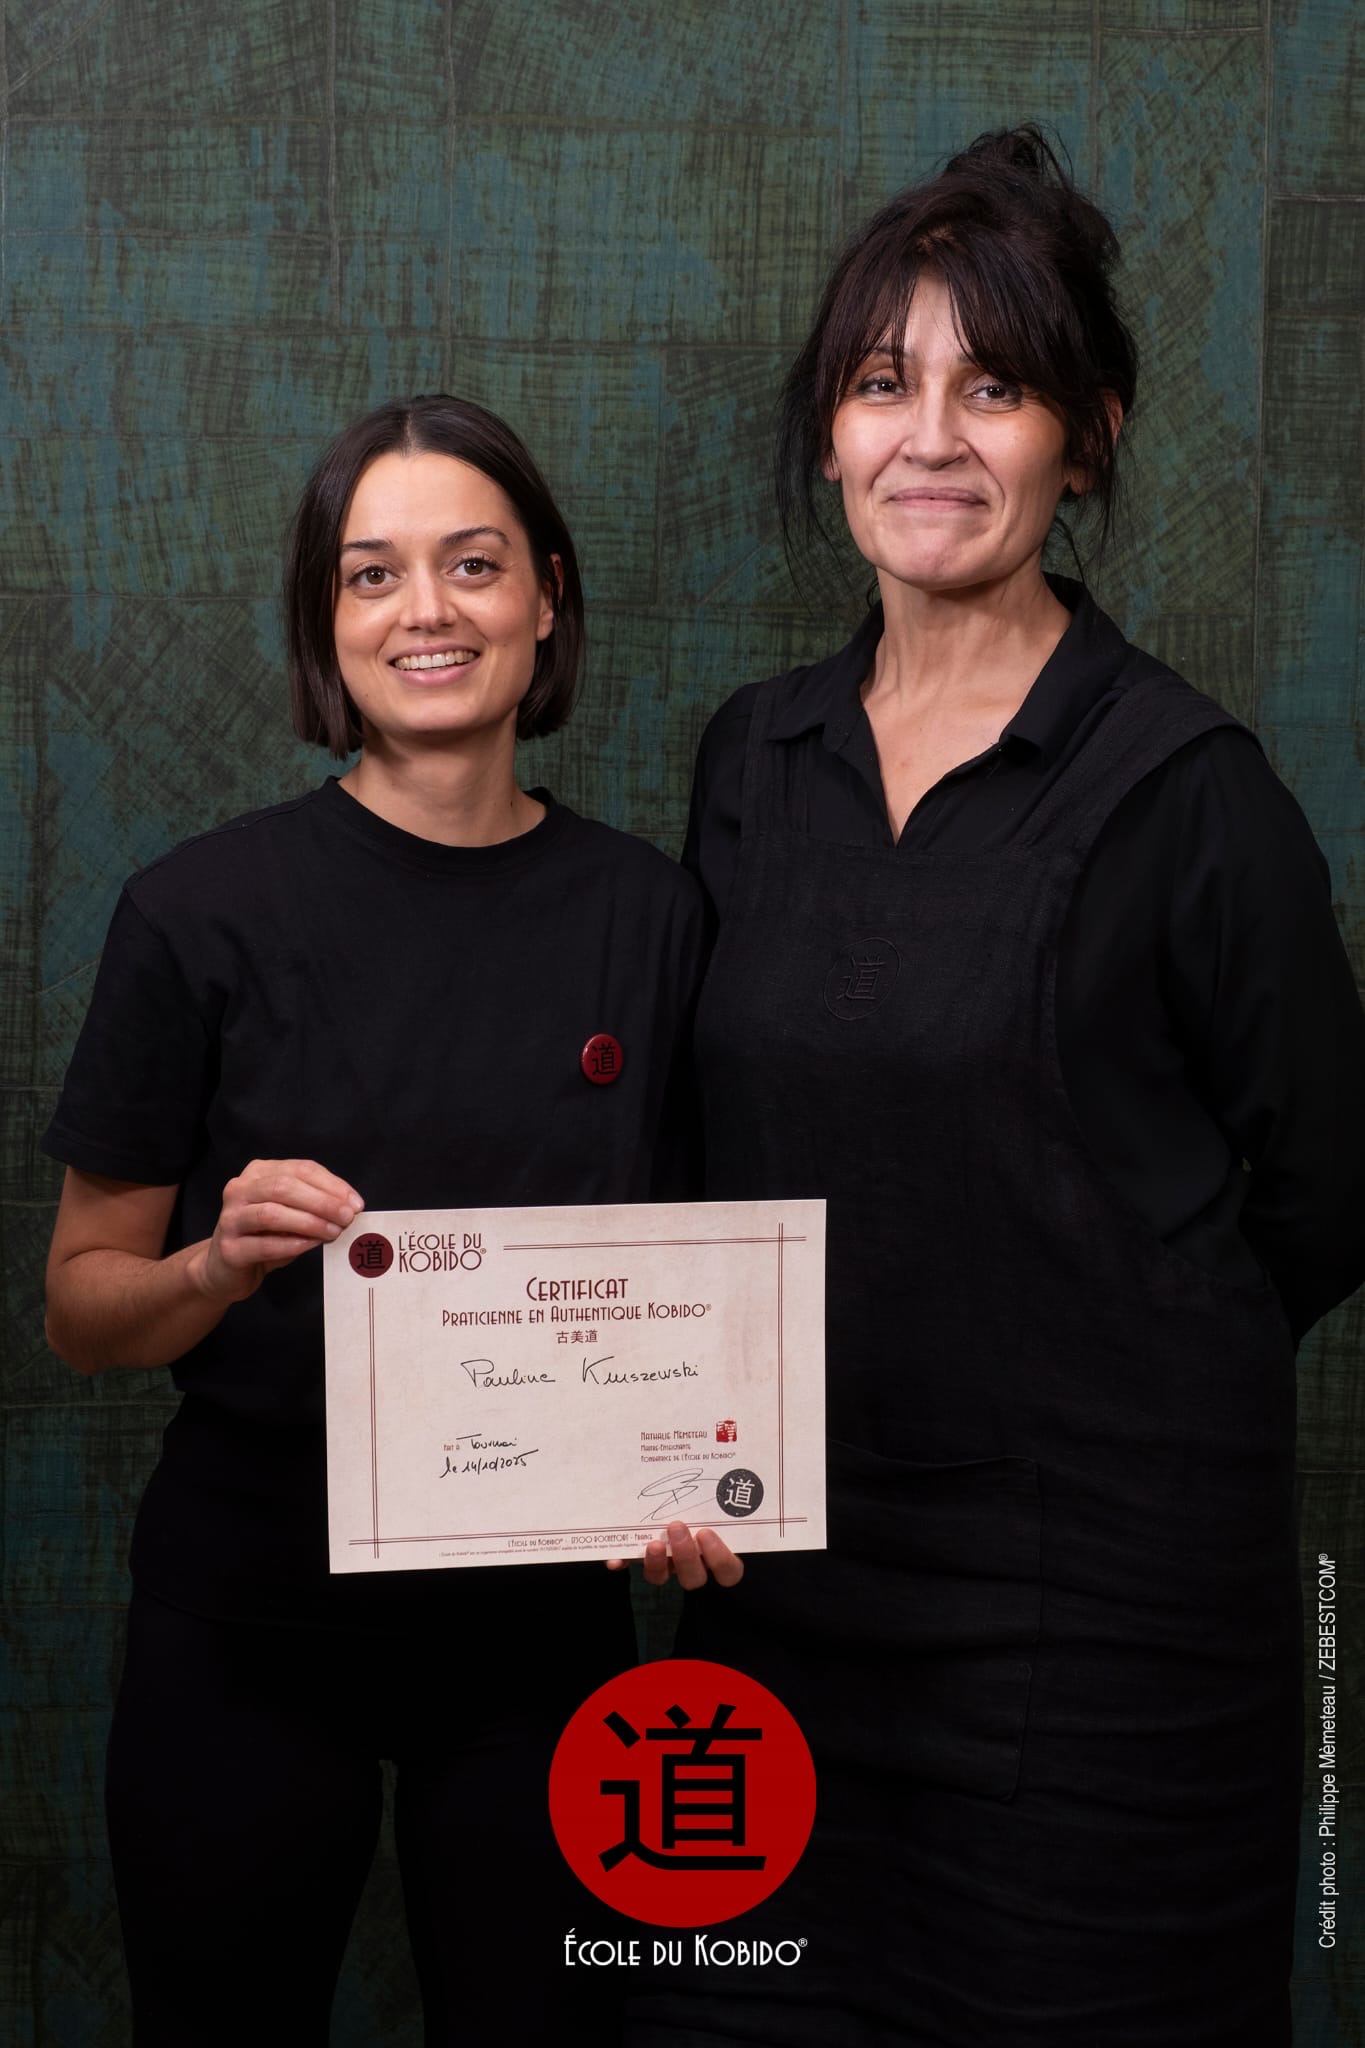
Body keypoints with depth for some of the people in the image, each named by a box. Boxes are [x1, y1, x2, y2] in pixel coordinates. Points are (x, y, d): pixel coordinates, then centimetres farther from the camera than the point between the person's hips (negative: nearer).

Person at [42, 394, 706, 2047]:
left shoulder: (647, 913, -2)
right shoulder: (208, 908, -9)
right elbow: (82, 1308, -3)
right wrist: (224, 1263, -23)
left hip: (543, 1613, 2)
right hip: (253, 1611, -2)